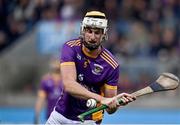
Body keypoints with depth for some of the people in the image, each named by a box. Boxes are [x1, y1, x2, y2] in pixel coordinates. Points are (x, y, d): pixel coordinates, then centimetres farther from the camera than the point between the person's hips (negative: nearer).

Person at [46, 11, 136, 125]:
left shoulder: (111, 64, -16)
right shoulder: (71, 48, -14)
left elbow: (110, 109, -11)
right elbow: (68, 85, -30)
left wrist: (117, 102, -34)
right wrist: (101, 99, -40)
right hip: (60, 115, 2)